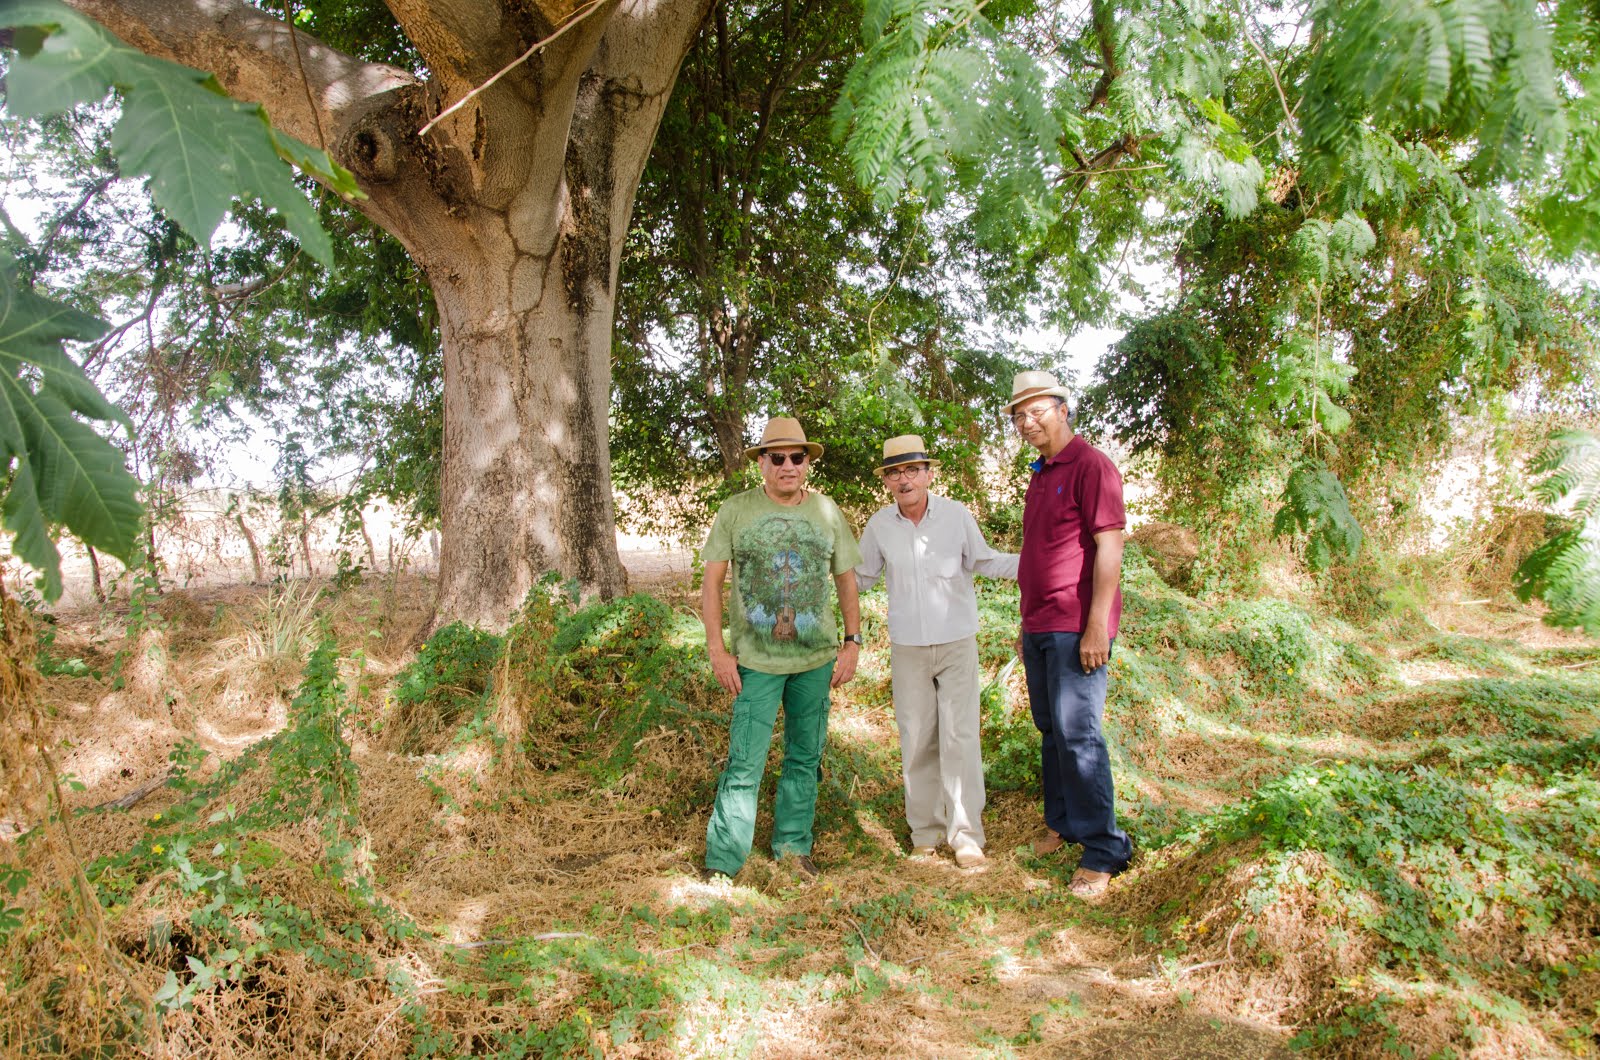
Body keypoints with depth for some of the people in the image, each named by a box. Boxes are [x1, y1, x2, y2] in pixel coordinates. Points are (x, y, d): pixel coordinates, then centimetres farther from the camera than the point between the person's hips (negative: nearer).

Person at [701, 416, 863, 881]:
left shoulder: (828, 512, 5)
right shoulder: (735, 511, -3)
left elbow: (846, 581, 11)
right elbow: (712, 581, -2)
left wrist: (852, 643, 4)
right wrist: (716, 648, -8)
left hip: (816, 658, 3)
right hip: (756, 660, -3)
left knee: (805, 756, 13)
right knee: (745, 763, -5)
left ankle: (793, 844, 28)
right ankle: (722, 861, 6)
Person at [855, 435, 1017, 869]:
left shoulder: (956, 515, -7)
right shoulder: (879, 524, -4)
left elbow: (983, 561, 6)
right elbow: (862, 576, 11)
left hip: (957, 642, -1)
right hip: (907, 649, 1)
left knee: (960, 739, -5)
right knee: (916, 742, 5)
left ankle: (966, 835, 4)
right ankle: (925, 830, 19)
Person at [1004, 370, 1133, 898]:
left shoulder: (1090, 465, -9)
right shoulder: (1040, 475, 18)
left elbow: (1109, 546, -16)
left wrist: (1097, 626, -21)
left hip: (1076, 629, -8)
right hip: (1039, 627, 8)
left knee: (1077, 732, -9)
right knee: (1051, 730, 13)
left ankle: (1103, 851, -1)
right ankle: (1062, 821, 26)